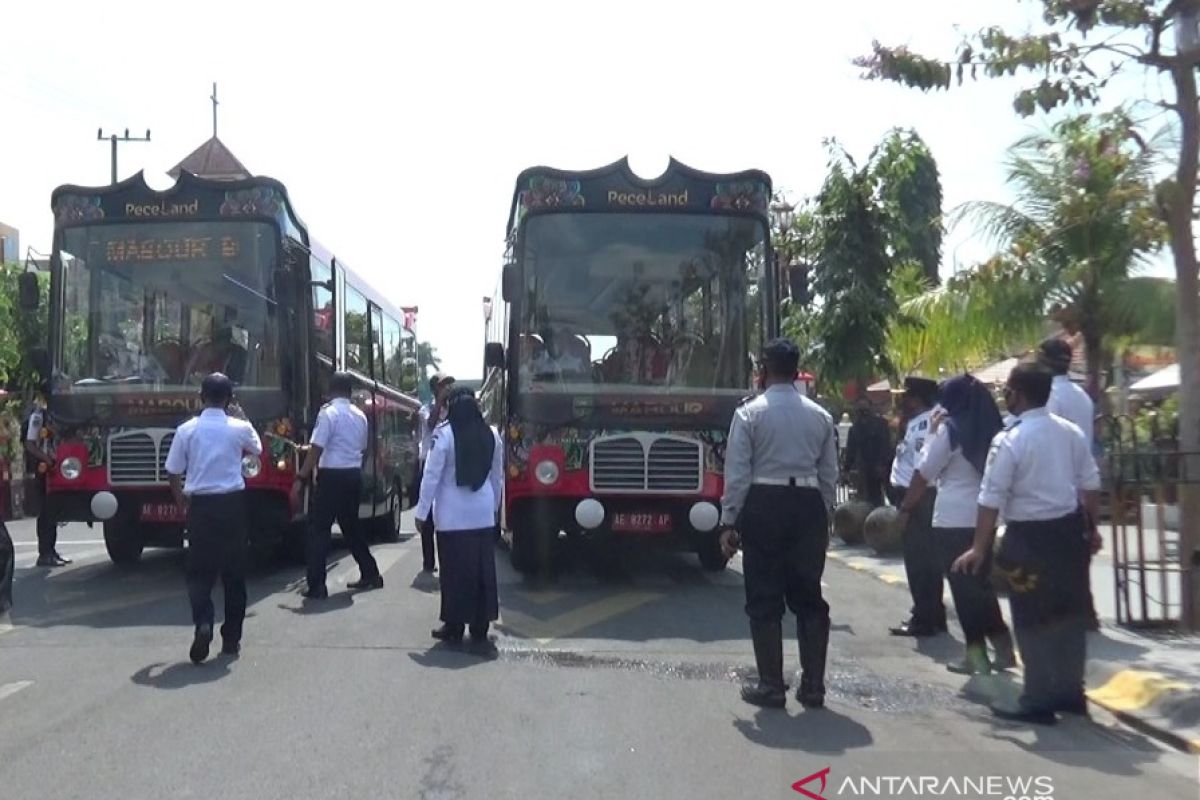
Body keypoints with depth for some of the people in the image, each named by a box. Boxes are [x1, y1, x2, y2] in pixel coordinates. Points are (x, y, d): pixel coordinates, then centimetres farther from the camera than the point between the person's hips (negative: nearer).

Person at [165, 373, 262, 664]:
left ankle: (203, 623, -17)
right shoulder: (241, 428, -4)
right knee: (234, 570, 10)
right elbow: (256, 450, 19)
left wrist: (182, 504, 15)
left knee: (199, 570, 7)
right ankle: (231, 637, 15)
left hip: (200, 505, 0)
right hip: (232, 503, 0)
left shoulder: (186, 430, -3)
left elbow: (173, 473, 1)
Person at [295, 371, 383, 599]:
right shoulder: (360, 415, 10)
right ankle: (370, 574, 26)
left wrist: (301, 478, -13)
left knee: (319, 528, -1)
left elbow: (316, 449, -16)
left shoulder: (328, 412, -11)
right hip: (354, 475, 7)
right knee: (351, 526, 20)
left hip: (332, 476, -7)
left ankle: (316, 586, -4)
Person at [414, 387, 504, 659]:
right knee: (483, 571, 5)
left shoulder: (444, 434, -9)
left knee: (455, 571, 6)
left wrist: (422, 512, -1)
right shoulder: (491, 435, 5)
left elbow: (431, 476, -9)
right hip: (483, 514, 3)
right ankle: (479, 634, 7)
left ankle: (454, 628, 16)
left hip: (453, 515, -3)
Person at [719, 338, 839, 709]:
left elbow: (737, 472, -7)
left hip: (763, 505, -3)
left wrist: (729, 521, -2)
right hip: (808, 505, 4)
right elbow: (829, 475, 7)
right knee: (808, 597, 11)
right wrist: (823, 517, 16)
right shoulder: (820, 415, 6)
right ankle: (813, 687, 15)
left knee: (765, 599, 5)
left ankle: (771, 687, 9)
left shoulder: (750, 412, -5)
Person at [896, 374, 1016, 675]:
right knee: (982, 583, 15)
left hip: (955, 519, -6)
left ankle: (977, 654, 5)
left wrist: (905, 508, 0)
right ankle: (1002, 647, 14)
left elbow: (924, 473, -8)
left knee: (963, 587, 2)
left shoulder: (949, 429, -7)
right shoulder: (990, 429, 10)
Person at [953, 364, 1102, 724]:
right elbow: (1090, 485, 10)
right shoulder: (1070, 432, 4)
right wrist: (1091, 528, 22)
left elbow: (991, 500, -15)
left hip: (1031, 536, -7)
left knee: (1033, 620, 4)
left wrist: (980, 548, -9)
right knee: (1070, 614, 17)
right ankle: (1071, 692, 29)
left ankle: (1038, 702, 12)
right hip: (1070, 529, 7)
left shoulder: (1009, 440, -16)